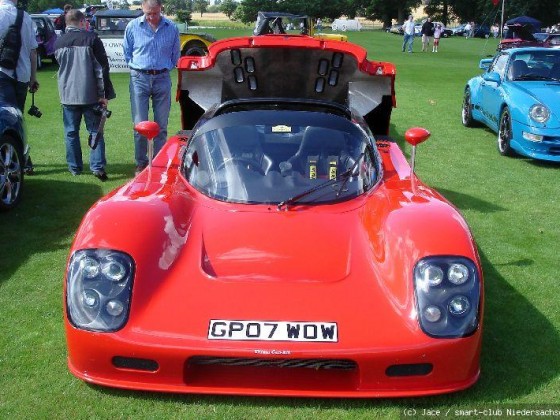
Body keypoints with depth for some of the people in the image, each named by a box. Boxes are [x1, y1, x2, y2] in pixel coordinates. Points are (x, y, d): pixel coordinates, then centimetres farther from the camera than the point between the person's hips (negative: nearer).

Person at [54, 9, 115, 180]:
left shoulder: (58, 43, 5)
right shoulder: (91, 39, -7)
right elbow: (102, 68, -10)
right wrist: (104, 94, -6)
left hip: (68, 95, 3)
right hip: (90, 95, -3)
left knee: (71, 132, 12)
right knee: (95, 131, 5)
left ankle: (74, 167, 16)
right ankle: (98, 167, -3)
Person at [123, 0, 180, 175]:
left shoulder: (171, 28, 1)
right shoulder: (133, 26, -2)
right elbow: (127, 53, 11)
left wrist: (164, 68, 12)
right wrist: (138, 68, 11)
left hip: (162, 78, 1)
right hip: (139, 78, -1)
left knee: (161, 126, 6)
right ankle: (141, 163, 10)